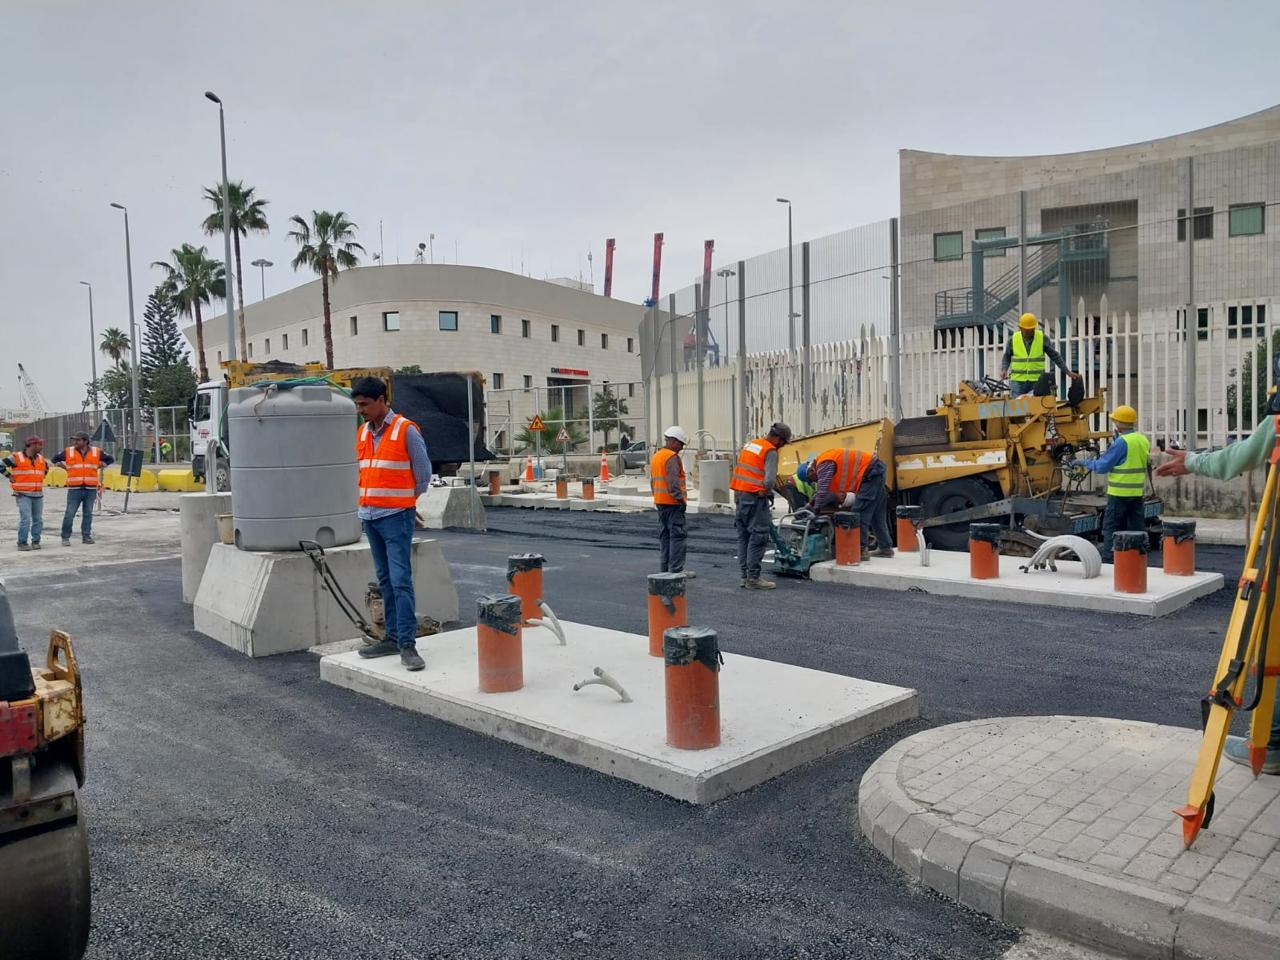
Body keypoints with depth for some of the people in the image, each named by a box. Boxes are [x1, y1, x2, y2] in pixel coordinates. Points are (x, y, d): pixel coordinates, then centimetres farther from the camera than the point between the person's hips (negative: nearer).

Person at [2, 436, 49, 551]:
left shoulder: (41, 459, 11)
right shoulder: (16, 458, -7)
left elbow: (46, 468, 30)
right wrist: (10, 476, -4)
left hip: (38, 495, 6)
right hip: (23, 495, -6)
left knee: (38, 519, 6)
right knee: (25, 519, -13)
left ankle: (35, 542, 16)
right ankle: (22, 543, -5)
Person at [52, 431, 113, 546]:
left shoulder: (96, 452, 5)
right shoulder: (68, 452, 4)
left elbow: (110, 459, 16)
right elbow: (55, 458, 18)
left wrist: (100, 466, 6)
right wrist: (66, 467, 7)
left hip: (91, 489, 1)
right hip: (74, 489, -1)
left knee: (88, 514, 6)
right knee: (69, 514, -5)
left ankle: (86, 536, 14)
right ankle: (65, 537, 2)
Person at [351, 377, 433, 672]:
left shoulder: (406, 430, -9)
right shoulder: (362, 433, 11)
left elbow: (423, 474, -3)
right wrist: (373, 501, 15)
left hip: (396, 516, -7)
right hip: (369, 516, 7)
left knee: (401, 580, -10)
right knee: (385, 580, 11)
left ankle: (407, 644, -9)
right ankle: (393, 637, 18)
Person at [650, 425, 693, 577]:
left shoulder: (655, 457, 16)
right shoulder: (672, 457, -14)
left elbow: (652, 481, 19)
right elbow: (673, 482, -22)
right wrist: (681, 498, -15)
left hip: (660, 502, 9)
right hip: (673, 502, -9)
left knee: (664, 535, 12)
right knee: (677, 536, -6)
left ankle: (666, 568, 16)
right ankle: (676, 569, -7)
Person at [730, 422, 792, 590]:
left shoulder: (749, 445, 16)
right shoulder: (770, 451, -11)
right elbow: (770, 479, -22)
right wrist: (767, 492, -3)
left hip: (740, 494, 9)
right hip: (755, 497, -9)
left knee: (743, 536, 13)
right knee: (758, 537, -3)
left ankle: (745, 576, 18)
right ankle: (753, 578, -3)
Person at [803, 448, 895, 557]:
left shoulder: (824, 463, -15)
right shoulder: (824, 462, 15)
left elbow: (823, 488, -21)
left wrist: (816, 508, -16)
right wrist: (811, 503, 14)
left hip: (871, 471, -11)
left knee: (859, 512, -10)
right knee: (876, 513, 17)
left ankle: (860, 549, -10)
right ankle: (885, 547, 25)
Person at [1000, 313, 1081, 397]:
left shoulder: (1042, 338, 1)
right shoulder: (1012, 340, 1)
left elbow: (1054, 356, 5)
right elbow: (1007, 357, 13)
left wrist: (1068, 371, 2)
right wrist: (1004, 370, -6)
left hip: (1037, 380, 0)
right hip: (1017, 380, 0)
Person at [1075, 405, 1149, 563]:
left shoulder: (1121, 442, -15)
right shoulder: (1144, 440, 7)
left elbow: (1102, 466, -14)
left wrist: (1085, 461, 1)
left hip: (1119, 493, -7)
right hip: (1138, 492, 7)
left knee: (1111, 528, 1)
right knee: (1137, 528, 11)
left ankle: (1108, 561, 2)